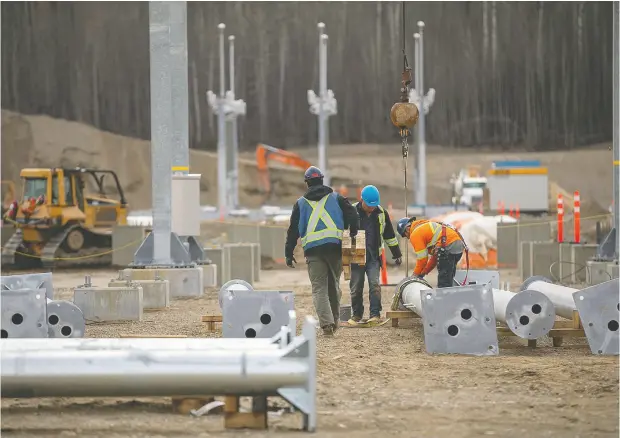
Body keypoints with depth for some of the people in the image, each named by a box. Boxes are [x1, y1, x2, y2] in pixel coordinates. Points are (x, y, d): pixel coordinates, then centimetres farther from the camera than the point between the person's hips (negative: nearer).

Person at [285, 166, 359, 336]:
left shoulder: (300, 203, 13)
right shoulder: (336, 198, 12)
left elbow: (293, 230, 11)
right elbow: (352, 215, 0)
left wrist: (289, 254, 14)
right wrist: (353, 234, 13)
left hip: (313, 250, -1)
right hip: (335, 246, 1)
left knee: (319, 288, -2)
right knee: (334, 285, 16)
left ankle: (326, 323, -16)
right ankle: (335, 320, 24)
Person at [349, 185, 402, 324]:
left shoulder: (381, 213, 4)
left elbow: (389, 235, 14)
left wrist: (397, 254, 17)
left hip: (374, 257, 1)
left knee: (374, 284, -12)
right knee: (356, 287, 4)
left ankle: (375, 314, -11)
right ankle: (356, 315, 19)